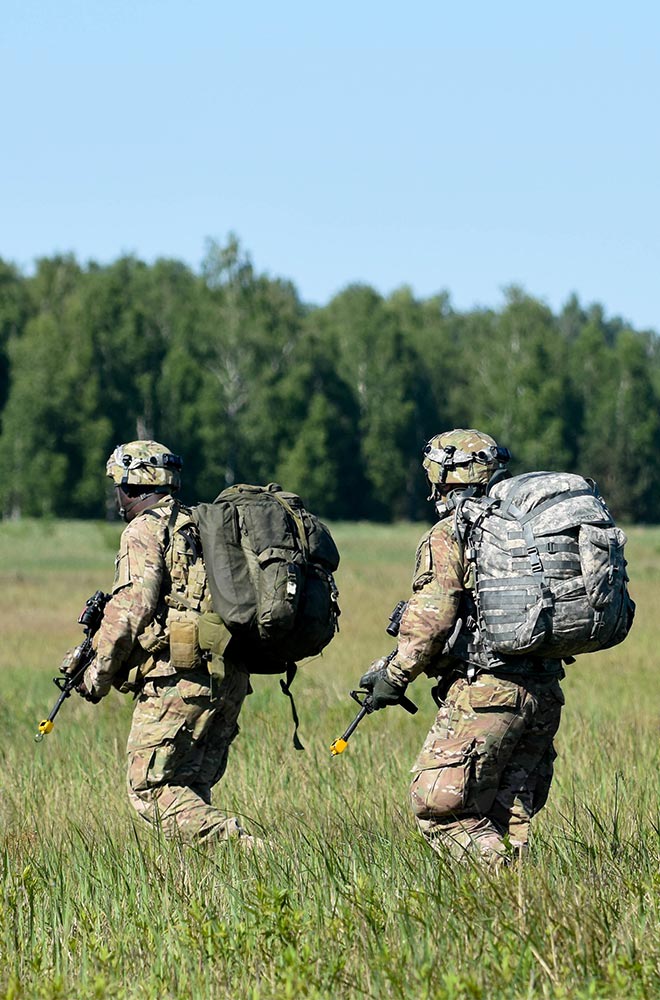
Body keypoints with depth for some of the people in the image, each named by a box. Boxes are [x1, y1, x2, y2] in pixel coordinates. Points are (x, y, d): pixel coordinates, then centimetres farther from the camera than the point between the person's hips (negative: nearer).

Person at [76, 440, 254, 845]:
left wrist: (99, 674, -2)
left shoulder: (146, 530, -3)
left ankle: (236, 843, -23)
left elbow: (131, 608, -12)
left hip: (180, 677, -8)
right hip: (231, 680, 8)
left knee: (152, 789, -6)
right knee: (190, 790, 14)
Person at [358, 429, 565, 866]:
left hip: (485, 694, -8)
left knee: (441, 812, -3)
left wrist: (395, 675, 2)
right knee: (507, 819, 14)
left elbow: (430, 620, -13)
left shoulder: (448, 537, -6)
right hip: (544, 697, 8)